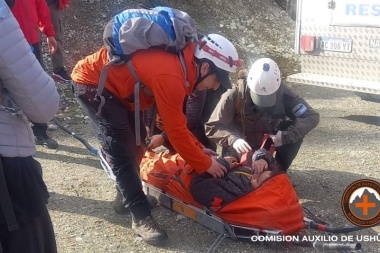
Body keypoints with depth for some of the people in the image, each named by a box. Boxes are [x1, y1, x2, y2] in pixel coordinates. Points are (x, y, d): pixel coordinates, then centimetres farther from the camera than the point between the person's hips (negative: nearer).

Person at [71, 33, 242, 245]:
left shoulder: (180, 63, 0)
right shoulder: (171, 76, -30)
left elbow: (175, 121, 11)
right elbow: (176, 131, -23)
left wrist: (198, 148, 8)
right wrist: (205, 164, -12)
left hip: (114, 82, 10)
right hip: (91, 82, -10)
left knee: (136, 140, 14)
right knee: (122, 149, -12)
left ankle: (128, 194, 29)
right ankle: (141, 217, -5)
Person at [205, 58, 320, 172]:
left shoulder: (282, 92, -24)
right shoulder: (234, 95, -28)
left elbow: (312, 117, -23)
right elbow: (212, 127, -25)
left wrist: (285, 136, -39)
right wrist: (233, 140, -44)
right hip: (242, 145, -1)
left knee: (297, 130, -23)